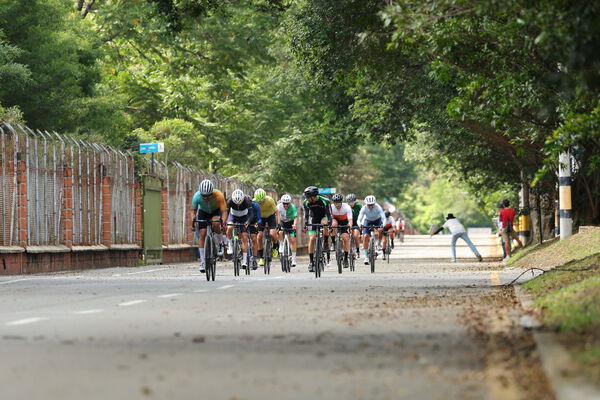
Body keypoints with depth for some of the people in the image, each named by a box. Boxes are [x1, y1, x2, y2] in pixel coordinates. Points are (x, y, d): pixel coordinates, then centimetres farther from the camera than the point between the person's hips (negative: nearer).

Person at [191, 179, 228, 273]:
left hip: (216, 211, -2)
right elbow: (193, 211, -17)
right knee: (202, 234, -12)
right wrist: (193, 221, -33)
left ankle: (220, 244, -9)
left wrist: (223, 223, -50)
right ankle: (202, 262, -6)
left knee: (216, 223, -34)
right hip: (203, 212, 2)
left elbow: (224, 211, -34)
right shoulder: (197, 196, -30)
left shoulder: (219, 195, -36)